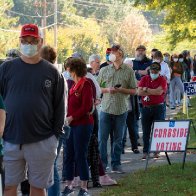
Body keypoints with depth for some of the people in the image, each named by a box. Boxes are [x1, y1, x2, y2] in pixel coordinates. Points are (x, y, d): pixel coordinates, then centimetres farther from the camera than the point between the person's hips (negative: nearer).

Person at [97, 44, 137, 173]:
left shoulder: (129, 71, 3)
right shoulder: (104, 70, 7)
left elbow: (134, 91, 4)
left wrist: (121, 90, -13)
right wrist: (107, 90, -9)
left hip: (121, 109, -1)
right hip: (106, 108, 1)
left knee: (118, 139, 7)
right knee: (102, 138, -2)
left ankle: (116, 165, 16)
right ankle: (102, 163, 7)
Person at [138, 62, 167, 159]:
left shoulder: (162, 80, 1)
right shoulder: (144, 79, 8)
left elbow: (159, 91, -16)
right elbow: (139, 92, -6)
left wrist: (146, 90, -7)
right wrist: (153, 92, -11)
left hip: (158, 108, -2)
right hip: (146, 108, 2)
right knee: (146, 132, 4)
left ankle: (156, 151, 9)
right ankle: (145, 151, 10)